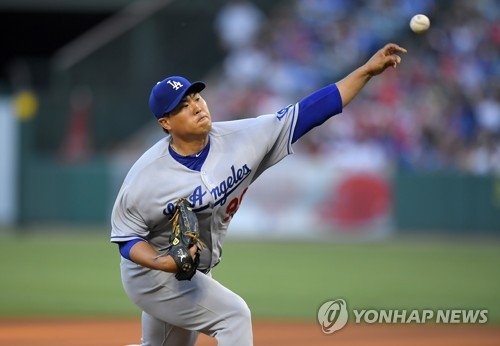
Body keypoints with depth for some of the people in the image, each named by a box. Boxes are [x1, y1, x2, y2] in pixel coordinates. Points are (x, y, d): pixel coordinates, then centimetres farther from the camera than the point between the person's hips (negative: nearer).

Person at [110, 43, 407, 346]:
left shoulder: (240, 139, -13)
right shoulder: (146, 175, -23)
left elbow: (306, 113, -15)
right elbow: (127, 239, -14)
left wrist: (368, 70, -20)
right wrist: (163, 262, -35)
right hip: (152, 274, -6)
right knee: (233, 314, -20)